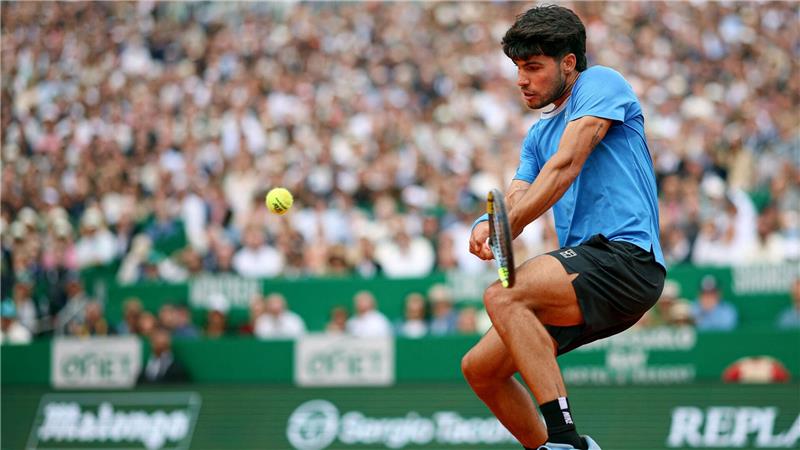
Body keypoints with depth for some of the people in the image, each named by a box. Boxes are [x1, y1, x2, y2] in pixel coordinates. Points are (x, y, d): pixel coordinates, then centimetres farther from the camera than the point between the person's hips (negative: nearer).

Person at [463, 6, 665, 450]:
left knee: (503, 297, -30)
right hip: (586, 265, 9)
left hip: (625, 254, -9)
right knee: (480, 368, 6)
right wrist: (488, 224, -14)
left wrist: (509, 224, -23)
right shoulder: (539, 134, 25)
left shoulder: (601, 83, 1)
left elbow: (566, 165, -14)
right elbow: (514, 204, 10)